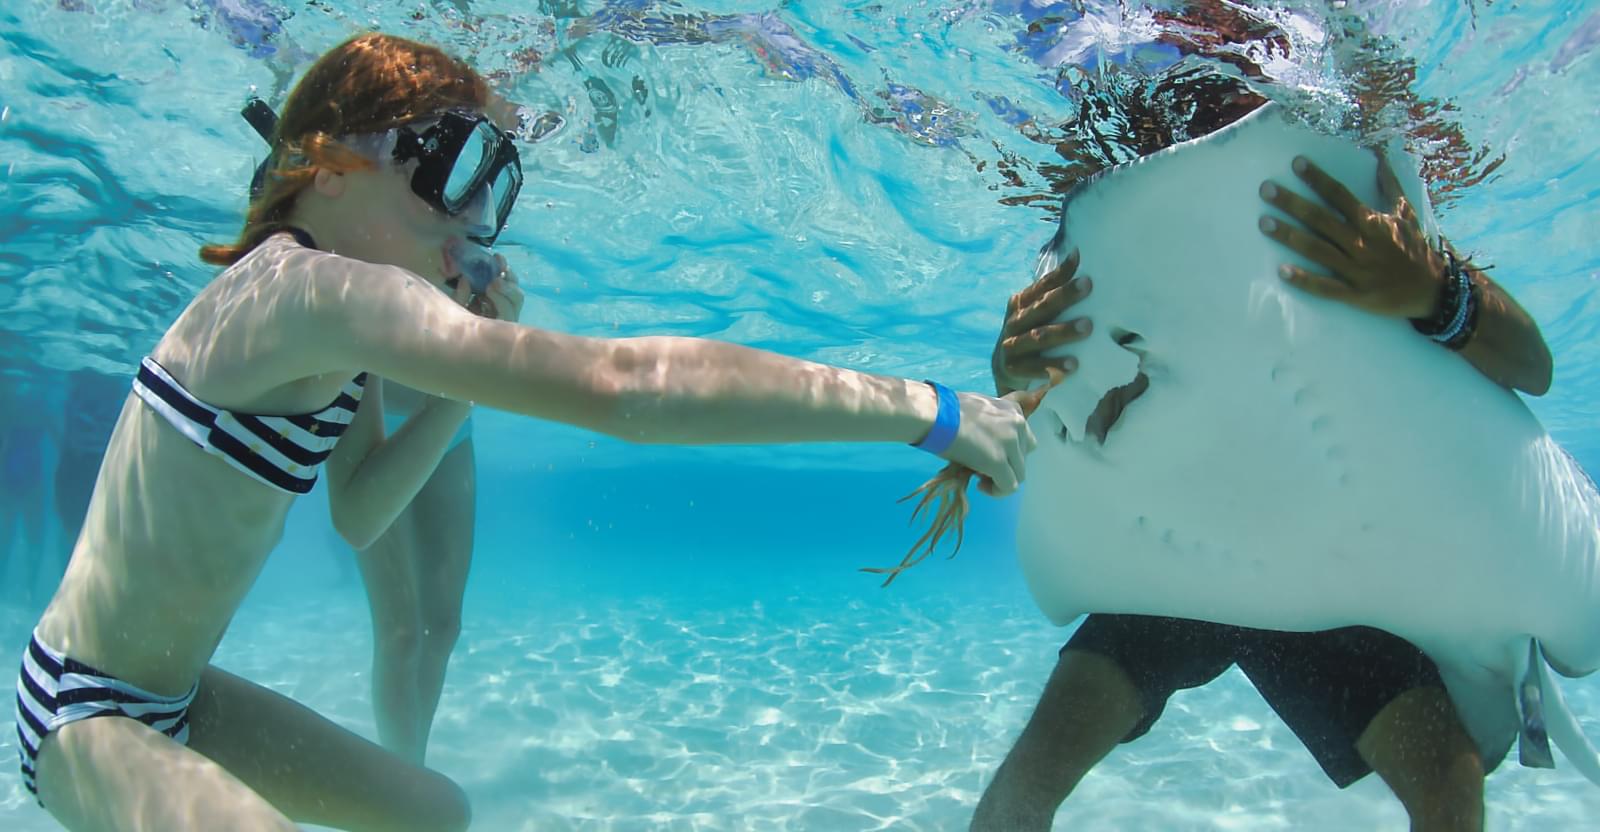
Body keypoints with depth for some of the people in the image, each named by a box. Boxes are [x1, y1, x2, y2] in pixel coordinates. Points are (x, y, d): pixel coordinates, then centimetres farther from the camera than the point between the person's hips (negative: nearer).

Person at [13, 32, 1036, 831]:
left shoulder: (342, 331, 2)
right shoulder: (316, 290, -30)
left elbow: (359, 515, 3)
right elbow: (622, 384, -40)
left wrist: (468, 377, -9)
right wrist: (923, 408, -36)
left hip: (176, 695, 9)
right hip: (88, 711, -9)